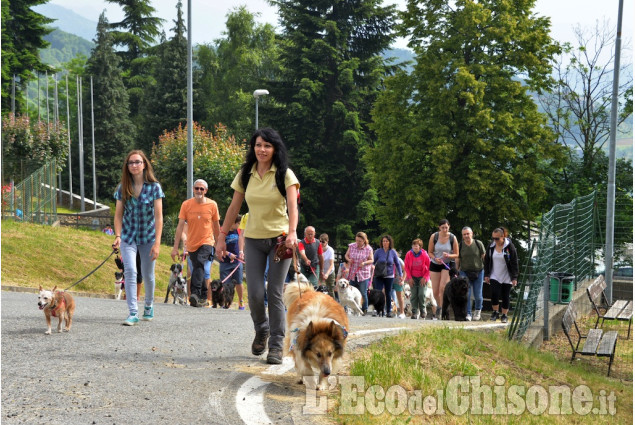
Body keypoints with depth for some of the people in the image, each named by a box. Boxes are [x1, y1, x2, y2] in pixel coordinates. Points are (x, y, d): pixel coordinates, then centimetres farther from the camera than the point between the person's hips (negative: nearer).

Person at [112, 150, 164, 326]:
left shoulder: (154, 187, -9)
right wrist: (118, 236, -15)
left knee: (148, 275, 9)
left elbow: (158, 216, -12)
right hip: (128, 236, 1)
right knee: (130, 271, -15)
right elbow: (118, 214, -1)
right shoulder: (123, 187, -2)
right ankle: (133, 313, -15)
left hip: (148, 236, -1)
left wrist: (157, 243, -17)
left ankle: (149, 305, 35)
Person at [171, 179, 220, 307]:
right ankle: (203, 297, 23)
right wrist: (175, 247, -7)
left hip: (206, 242, -2)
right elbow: (180, 226, -3)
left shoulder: (212, 205, -1)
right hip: (192, 244, 2)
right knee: (198, 270, 9)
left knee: (199, 264, -25)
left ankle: (195, 294, -34)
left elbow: (216, 226, 10)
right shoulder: (186, 204, -1)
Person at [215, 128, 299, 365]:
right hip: (253, 240, 3)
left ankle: (276, 345, 4)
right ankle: (261, 330, 26)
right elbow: (234, 208, 10)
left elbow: (292, 206, -17)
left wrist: (292, 233, -33)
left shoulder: (284, 174, -4)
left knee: (274, 293, -6)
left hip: (279, 239, -3)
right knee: (255, 294, -4)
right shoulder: (245, 175, 7)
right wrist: (222, 237, 6)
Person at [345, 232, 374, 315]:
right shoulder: (351, 246, 2)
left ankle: (364, 310, 11)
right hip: (353, 274, 3)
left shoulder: (368, 249, -5)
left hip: (363, 275, -3)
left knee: (363, 293, -1)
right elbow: (346, 255, 15)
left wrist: (364, 263, -17)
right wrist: (348, 259, -7)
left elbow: (371, 260, 2)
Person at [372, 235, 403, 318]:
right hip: (379, 276, -1)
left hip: (389, 276, 1)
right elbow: (372, 262, 1)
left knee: (388, 293, 8)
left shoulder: (393, 252, 0)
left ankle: (389, 311, 18)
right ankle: (377, 310, -6)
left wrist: (400, 275, 8)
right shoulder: (378, 251, -4)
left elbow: (397, 264, 9)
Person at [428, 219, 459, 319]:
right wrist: (435, 258, -18)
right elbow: (430, 252, 2)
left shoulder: (452, 238, -7)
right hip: (435, 265, 2)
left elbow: (456, 254, -1)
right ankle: (439, 305, 32)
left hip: (448, 264, -2)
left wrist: (448, 255, -20)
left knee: (443, 288, -17)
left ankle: (443, 309, -11)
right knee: (435, 291, 3)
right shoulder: (434, 236, -5)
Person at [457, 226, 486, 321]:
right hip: (465, 272, 0)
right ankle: (468, 314, 0)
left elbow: (484, 257, 3)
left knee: (478, 295, 3)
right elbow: (457, 261, 7)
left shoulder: (478, 244, -2)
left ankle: (477, 311, 29)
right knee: (466, 294, -8)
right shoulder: (460, 246, 1)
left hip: (478, 272, 0)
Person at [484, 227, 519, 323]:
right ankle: (495, 312, 7)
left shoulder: (509, 246, -10)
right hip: (494, 276, 2)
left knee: (505, 296, 3)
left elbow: (514, 263, -8)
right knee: (494, 294, -12)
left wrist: (514, 278, -11)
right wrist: (487, 275, 7)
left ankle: (504, 315, 16)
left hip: (506, 277, -2)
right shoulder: (491, 246, 1)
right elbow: (487, 260, 10)